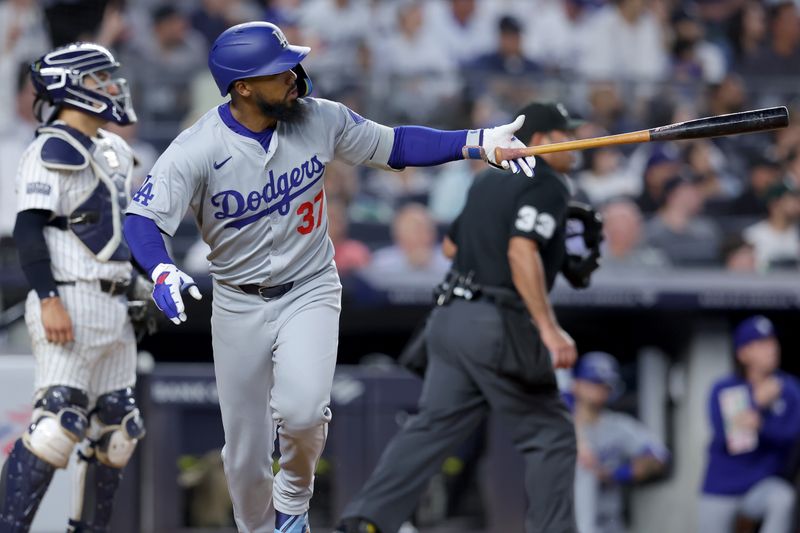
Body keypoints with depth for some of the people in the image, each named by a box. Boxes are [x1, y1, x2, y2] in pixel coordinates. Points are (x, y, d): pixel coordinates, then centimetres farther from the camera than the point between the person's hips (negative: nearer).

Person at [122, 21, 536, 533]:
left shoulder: (319, 119, -10)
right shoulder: (197, 150, -19)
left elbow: (394, 145, 1)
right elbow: (143, 217, -24)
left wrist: (479, 142, -10)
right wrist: (162, 271, -46)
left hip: (310, 292, 0)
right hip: (238, 304, 0)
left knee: (301, 410, -25)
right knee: (245, 452, 5)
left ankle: (294, 491, 7)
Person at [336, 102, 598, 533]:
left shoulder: (488, 182, 20)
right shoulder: (547, 185, -6)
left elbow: (451, 246, 29)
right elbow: (522, 253, -20)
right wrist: (549, 328, -25)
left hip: (452, 317, 8)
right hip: (497, 325, -8)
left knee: (432, 428, 4)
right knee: (550, 433, 4)